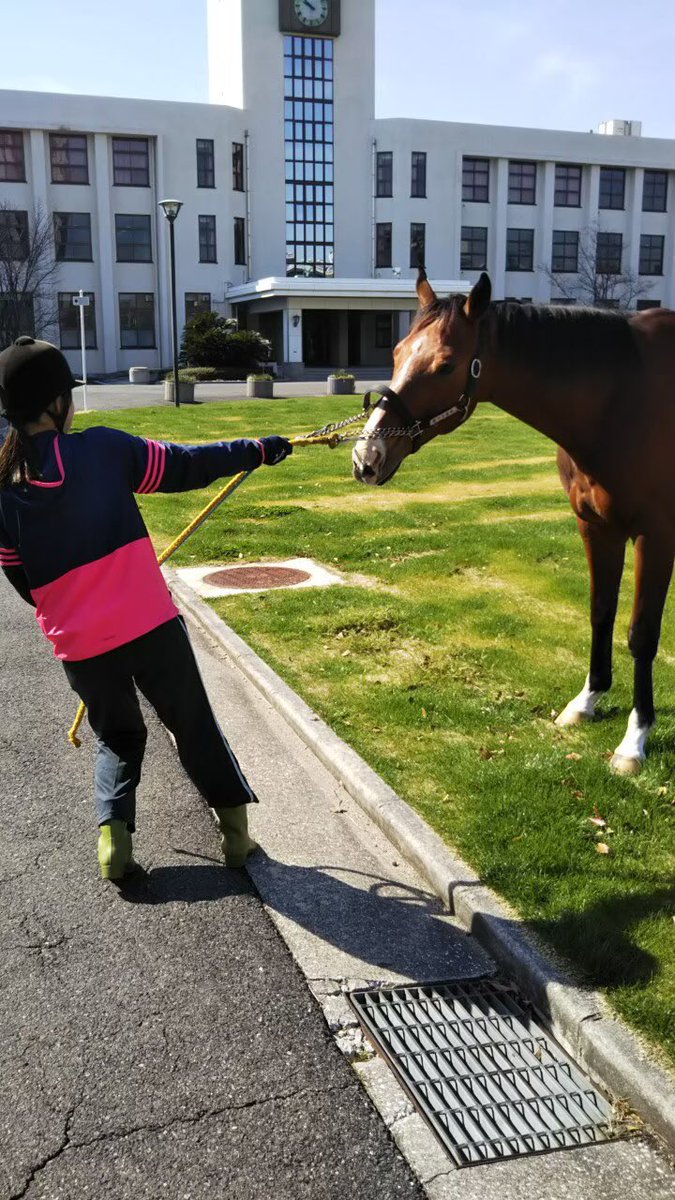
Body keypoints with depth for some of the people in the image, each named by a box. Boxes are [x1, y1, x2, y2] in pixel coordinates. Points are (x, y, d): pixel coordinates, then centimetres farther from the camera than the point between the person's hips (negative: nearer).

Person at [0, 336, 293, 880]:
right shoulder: (102, 448, -9)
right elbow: (186, 466, 0)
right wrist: (256, 450, 13)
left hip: (78, 646, 3)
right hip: (151, 626, -2)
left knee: (117, 737, 25)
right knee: (195, 728, 16)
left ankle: (113, 830, 8)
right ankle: (237, 831, 22)